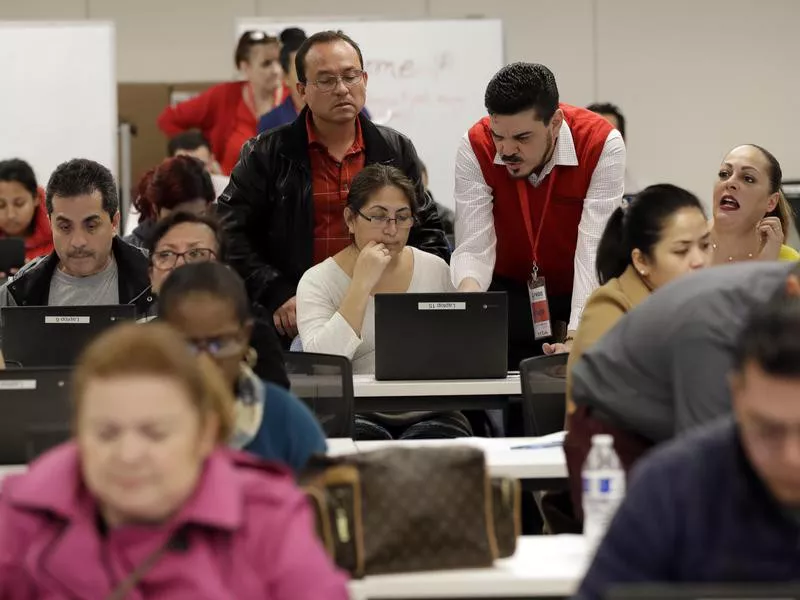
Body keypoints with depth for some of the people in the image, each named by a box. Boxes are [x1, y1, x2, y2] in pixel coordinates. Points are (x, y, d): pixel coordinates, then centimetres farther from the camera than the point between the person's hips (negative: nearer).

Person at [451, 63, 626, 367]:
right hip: (511, 291, 1)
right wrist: (468, 288, -47)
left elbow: (593, 250, -31)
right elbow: (474, 247, -23)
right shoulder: (475, 147, -20)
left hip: (586, 295, -1)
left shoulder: (601, 144, -26)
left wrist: (577, 337, -42)